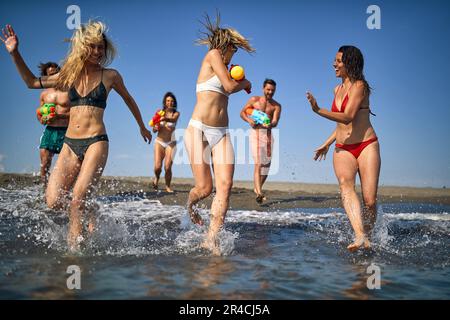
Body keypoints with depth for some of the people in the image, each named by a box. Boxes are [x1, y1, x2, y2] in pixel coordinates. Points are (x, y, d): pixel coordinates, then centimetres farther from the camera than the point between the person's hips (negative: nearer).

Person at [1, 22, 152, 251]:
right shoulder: (70, 75, 12)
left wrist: (142, 127, 31)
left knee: (76, 201, -15)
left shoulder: (110, 76, 5)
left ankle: (73, 251, -3)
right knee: (53, 201, -6)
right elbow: (32, 82, 20)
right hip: (70, 144, 4)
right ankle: (91, 211, 22)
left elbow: (128, 100, 21)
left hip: (96, 142, -4)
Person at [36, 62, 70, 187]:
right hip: (49, 130, 4)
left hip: (66, 131, -4)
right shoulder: (44, 94, 14)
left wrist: (59, 116, -19)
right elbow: (40, 112, 24)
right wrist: (41, 118, 1)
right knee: (44, 164, -4)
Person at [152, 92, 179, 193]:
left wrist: (165, 118, -45)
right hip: (159, 142, 1)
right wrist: (156, 128, -20)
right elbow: (154, 129, 5)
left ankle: (168, 186, 10)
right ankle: (156, 178, 23)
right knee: (158, 167, -11)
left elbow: (173, 119, -23)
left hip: (171, 143, -1)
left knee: (167, 167, -11)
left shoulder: (176, 113, 3)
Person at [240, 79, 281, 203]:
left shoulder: (276, 106, 7)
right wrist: (249, 120, -14)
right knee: (258, 163, -16)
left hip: (268, 134, 3)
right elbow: (242, 112, 7)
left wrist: (270, 124, -31)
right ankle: (259, 193, -24)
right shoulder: (254, 100, 6)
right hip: (256, 132, -3)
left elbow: (275, 122, -7)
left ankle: (258, 188, 30)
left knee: (266, 164, 8)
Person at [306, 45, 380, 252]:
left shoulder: (359, 86, -6)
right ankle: (360, 236, -35)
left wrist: (319, 111, -30)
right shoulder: (338, 89, 17)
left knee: (370, 200, -8)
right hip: (343, 150, 5)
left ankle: (367, 237, 14)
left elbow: (348, 117, -20)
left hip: (366, 146, -5)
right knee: (345, 187, -24)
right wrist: (327, 144, 24)